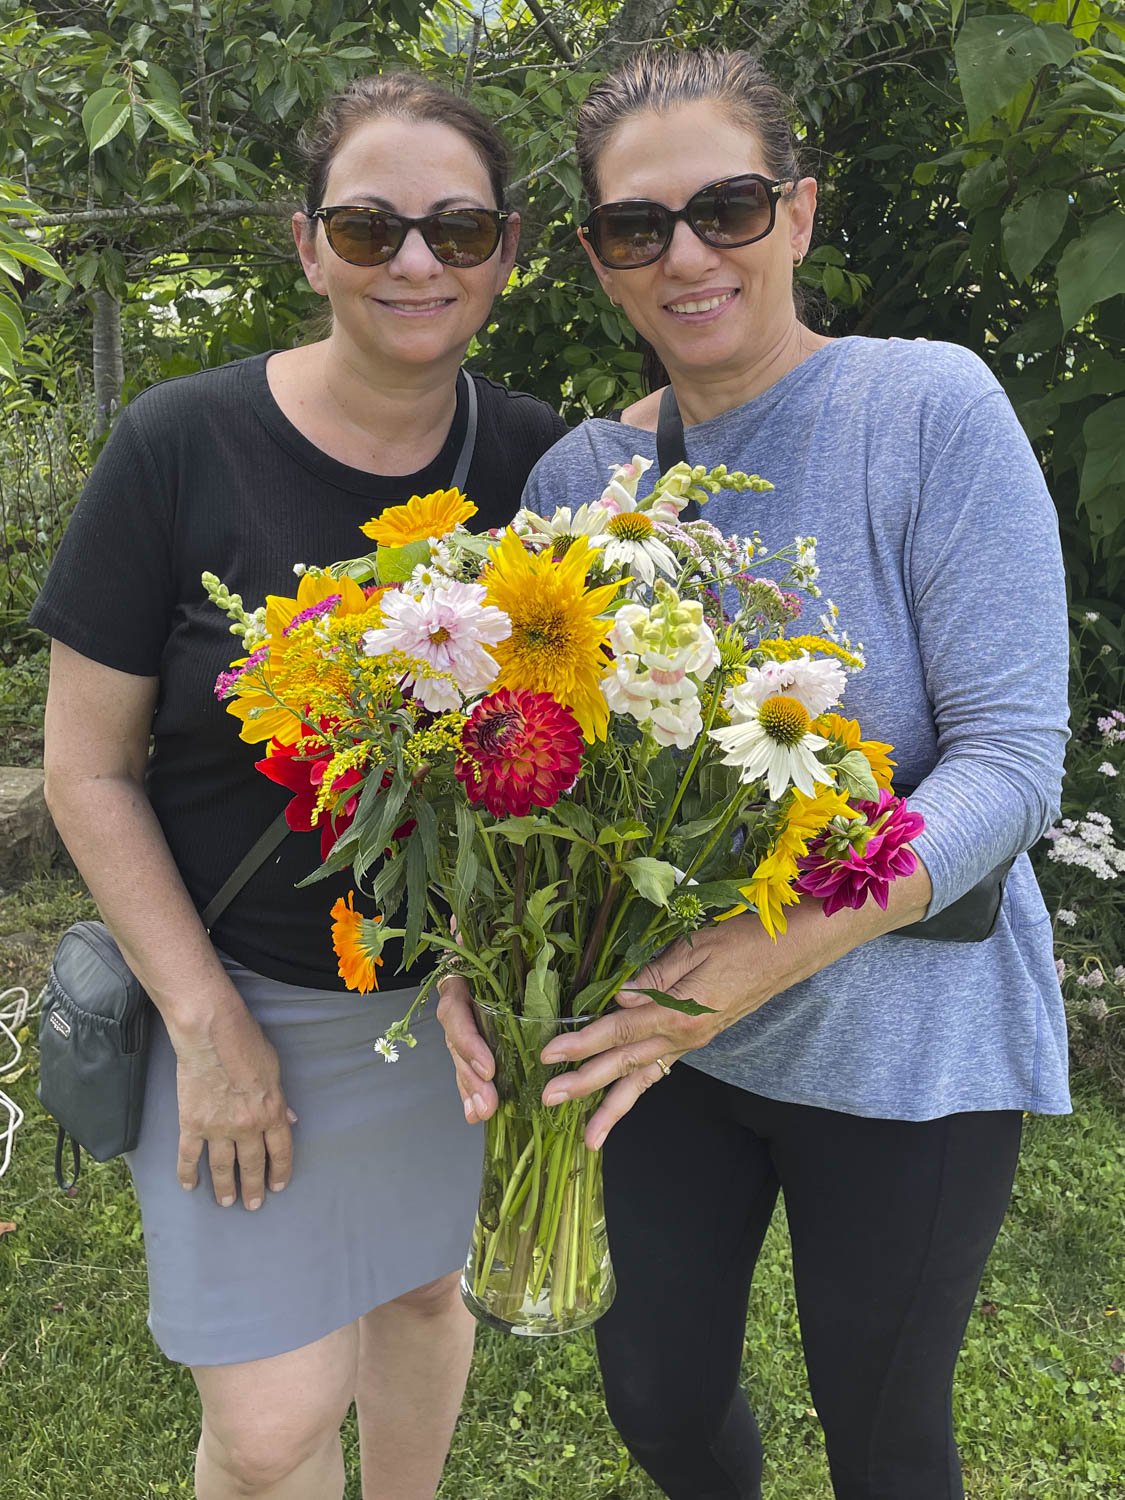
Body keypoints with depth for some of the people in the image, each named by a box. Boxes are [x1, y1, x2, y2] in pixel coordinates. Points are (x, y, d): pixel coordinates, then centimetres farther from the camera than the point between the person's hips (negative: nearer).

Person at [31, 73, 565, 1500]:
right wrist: (206, 1023, -12)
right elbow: (87, 768, -9)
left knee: (422, 1288, 24)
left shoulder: (538, 460, -7)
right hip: (246, 991, -2)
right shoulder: (180, 447, -15)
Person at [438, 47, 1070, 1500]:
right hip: (664, 1023, 4)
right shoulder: (576, 474, -2)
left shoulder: (929, 406, -14)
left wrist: (780, 946, -31)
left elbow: (1015, 754, -19)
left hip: (899, 1036, -3)